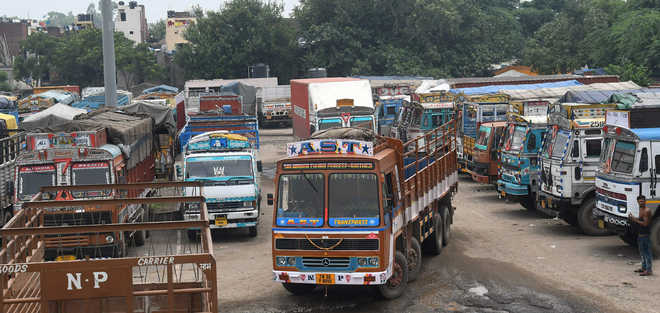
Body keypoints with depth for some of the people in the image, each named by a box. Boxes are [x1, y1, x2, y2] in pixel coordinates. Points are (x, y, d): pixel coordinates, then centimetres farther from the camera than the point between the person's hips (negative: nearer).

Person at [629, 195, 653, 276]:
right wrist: (633, 218, 8)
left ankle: (649, 270, -8)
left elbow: (645, 223, -22)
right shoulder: (641, 209, 13)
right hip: (641, 234, 10)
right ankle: (644, 268, 30)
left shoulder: (647, 211, -17)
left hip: (645, 234, -10)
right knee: (642, 252, 19)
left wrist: (635, 220, -17)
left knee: (647, 252, -9)